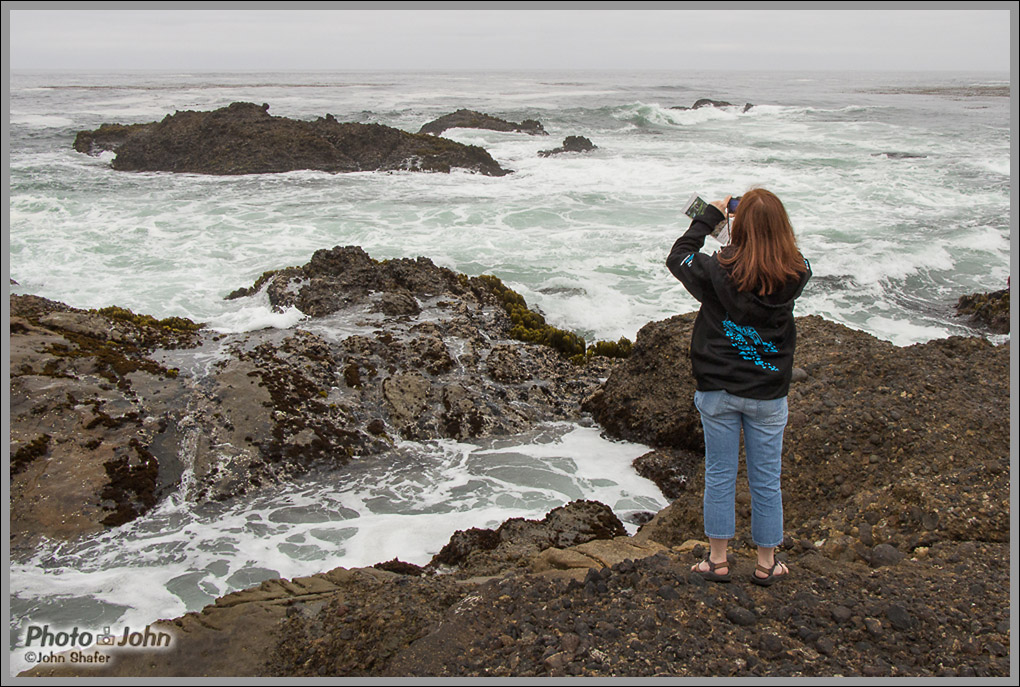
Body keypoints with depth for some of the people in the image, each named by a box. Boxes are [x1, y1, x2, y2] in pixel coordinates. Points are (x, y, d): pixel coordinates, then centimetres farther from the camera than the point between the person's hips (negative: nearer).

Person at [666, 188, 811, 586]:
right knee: (766, 479, 13)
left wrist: (710, 216, 7)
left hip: (718, 391, -1)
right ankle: (766, 564, 26)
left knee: (719, 475, 13)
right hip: (768, 395, 1)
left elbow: (677, 257, 0)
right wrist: (765, 221, 6)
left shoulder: (718, 272, -19)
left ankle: (717, 559, 24)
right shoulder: (795, 275, -14)